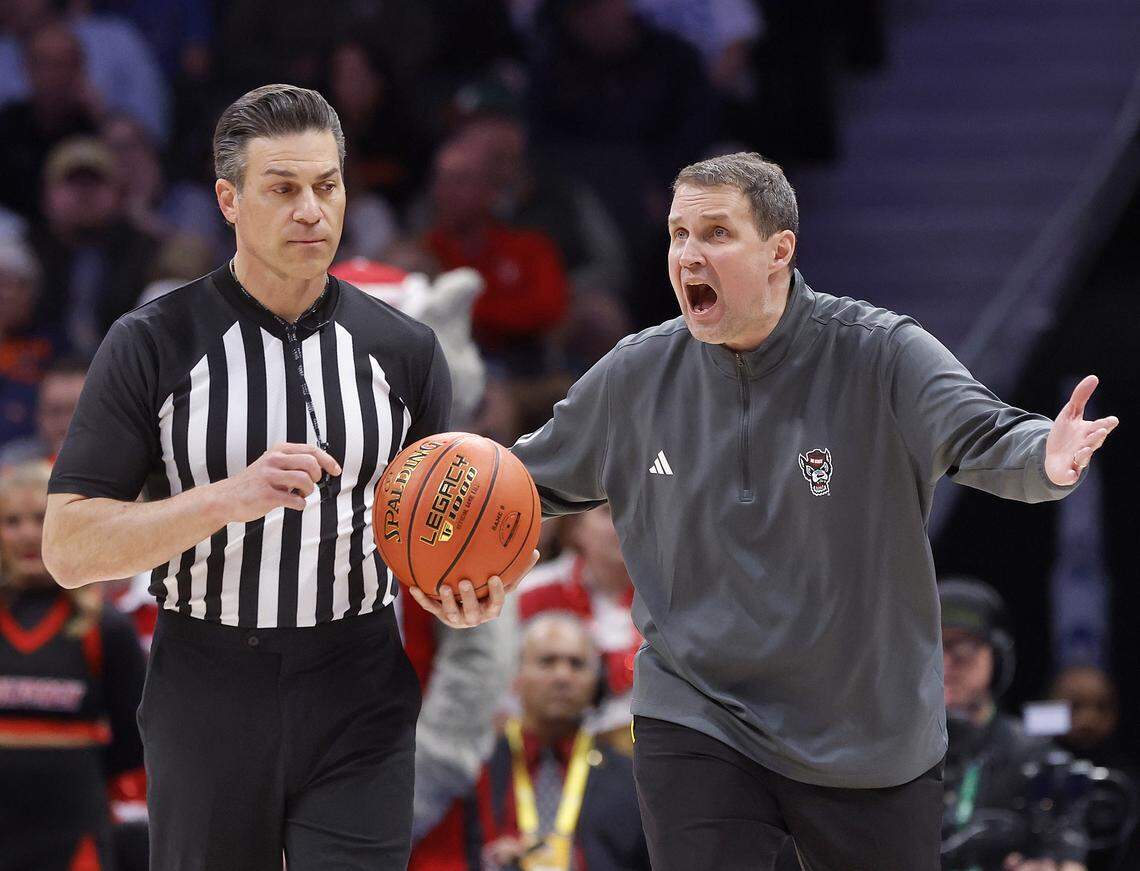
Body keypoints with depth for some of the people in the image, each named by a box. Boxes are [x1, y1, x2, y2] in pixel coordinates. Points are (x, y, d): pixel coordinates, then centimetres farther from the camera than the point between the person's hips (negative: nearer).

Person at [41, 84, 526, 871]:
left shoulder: (404, 349, 6)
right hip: (206, 705, -1)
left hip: (360, 706, 1)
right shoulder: (153, 346, -3)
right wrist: (228, 498, -21)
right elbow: (69, 549, -8)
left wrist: (458, 584, -9)